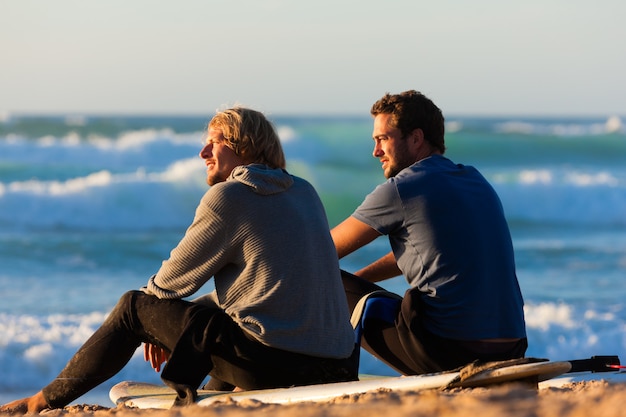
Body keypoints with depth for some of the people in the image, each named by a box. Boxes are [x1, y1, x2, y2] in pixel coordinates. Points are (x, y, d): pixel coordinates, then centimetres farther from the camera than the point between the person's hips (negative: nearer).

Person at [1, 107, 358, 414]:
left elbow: (171, 281, 0)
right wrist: (168, 327, 24)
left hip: (273, 363, -7)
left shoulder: (227, 197, -7)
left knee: (134, 307, 7)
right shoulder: (304, 192, 15)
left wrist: (154, 325, 23)